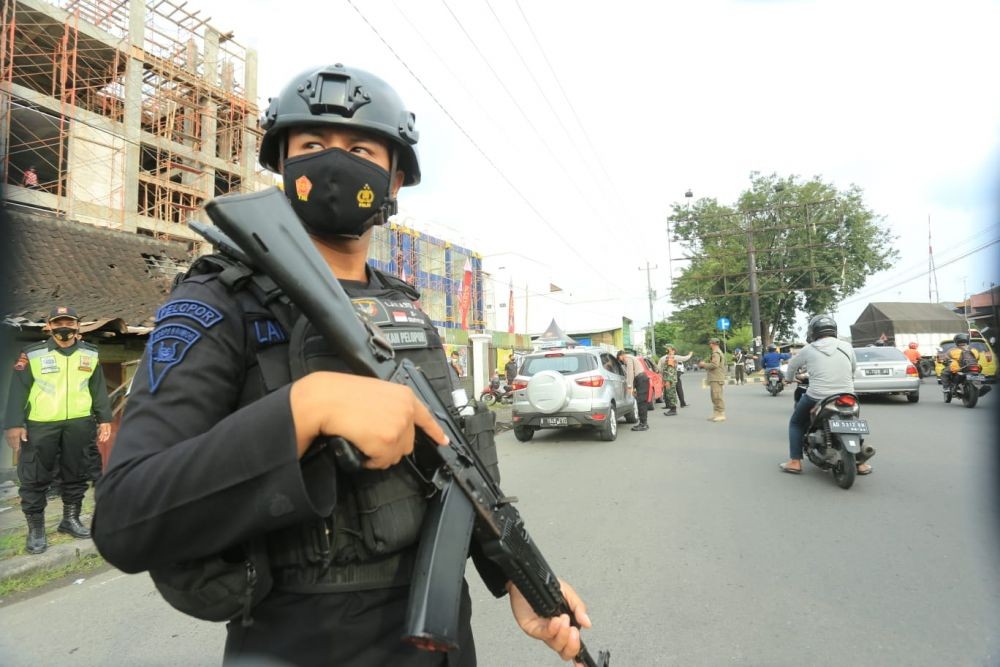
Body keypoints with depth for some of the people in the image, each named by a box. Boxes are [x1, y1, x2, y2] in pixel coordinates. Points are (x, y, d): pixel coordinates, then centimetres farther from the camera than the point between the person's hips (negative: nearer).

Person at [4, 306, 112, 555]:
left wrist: (104, 419, 9)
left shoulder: (91, 354, 8)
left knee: (76, 475, 12)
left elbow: (99, 389, 11)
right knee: (34, 479, 3)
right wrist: (14, 423, -8)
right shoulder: (32, 354, -1)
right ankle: (36, 528, 16)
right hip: (39, 425, -3)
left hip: (79, 424, 3)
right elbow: (18, 390, -2)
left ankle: (71, 519, 27)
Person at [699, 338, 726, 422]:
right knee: (714, 397, 13)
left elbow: (714, 365, -23)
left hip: (716, 379, -11)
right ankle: (716, 414, 18)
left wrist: (704, 364, -10)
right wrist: (704, 365, 16)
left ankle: (721, 414, -8)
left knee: (717, 396, -10)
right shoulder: (717, 352, 21)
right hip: (714, 378, 11)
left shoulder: (716, 353, -13)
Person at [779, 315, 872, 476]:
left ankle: (795, 462, 11)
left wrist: (790, 377, 35)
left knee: (796, 423, 20)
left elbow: (792, 365, 12)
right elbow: (854, 368, 16)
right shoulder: (847, 347, 1)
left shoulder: (809, 349, -4)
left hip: (816, 397, -3)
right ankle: (861, 463, 29)